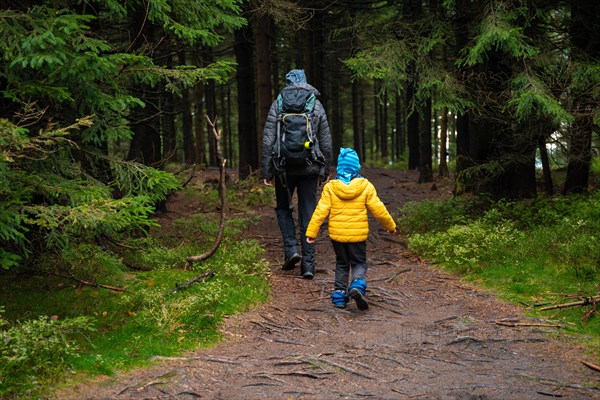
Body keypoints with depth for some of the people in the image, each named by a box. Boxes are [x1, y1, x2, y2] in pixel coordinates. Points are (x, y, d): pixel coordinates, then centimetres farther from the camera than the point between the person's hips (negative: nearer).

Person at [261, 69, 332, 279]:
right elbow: (326, 142, 5)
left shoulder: (278, 104, -1)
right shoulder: (316, 104, 4)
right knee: (308, 215, 5)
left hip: (284, 167, -1)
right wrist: (325, 170, 14)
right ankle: (308, 264, 4)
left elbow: (268, 140, -4)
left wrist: (266, 171, 0)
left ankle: (291, 250, 2)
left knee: (283, 208, 19)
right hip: (309, 167, 1)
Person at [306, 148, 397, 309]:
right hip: (358, 234, -1)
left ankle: (339, 295, 14)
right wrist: (390, 226, 12)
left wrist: (311, 232, -4)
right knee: (359, 263, 10)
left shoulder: (330, 187, -5)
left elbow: (321, 211, -8)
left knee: (341, 264, 17)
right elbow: (378, 209, -2)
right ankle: (358, 285, -18)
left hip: (337, 234, 2)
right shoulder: (366, 186, -6)